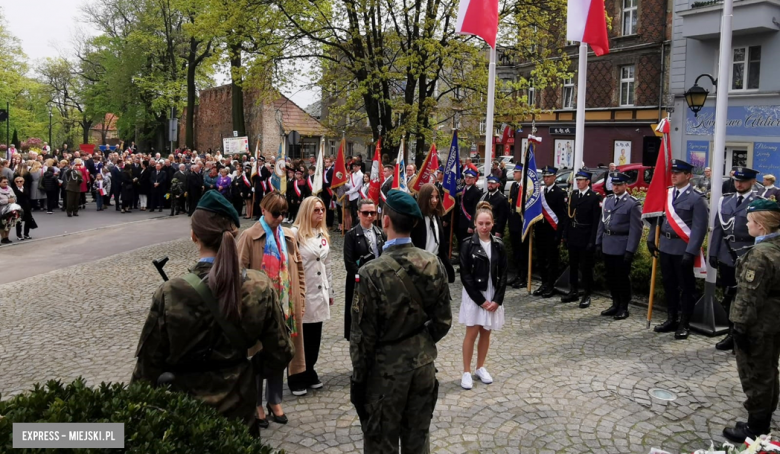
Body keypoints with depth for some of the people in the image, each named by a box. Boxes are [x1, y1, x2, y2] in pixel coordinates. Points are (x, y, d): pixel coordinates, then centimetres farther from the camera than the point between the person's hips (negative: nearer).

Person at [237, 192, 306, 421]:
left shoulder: (289, 236, 6)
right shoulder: (249, 236, -9)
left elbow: (298, 270, 11)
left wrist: (300, 300, 5)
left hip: (286, 307, 5)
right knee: (258, 356, 10)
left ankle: (274, 401, 30)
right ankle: (257, 404, 26)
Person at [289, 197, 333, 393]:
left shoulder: (323, 235, 11)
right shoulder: (295, 233, -12)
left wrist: (330, 291, 16)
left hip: (319, 293, 6)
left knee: (314, 338, 13)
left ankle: (309, 374, 29)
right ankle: (296, 378, 19)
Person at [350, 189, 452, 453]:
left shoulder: (372, 272, -21)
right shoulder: (434, 264, -7)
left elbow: (363, 334, -15)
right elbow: (443, 321, 1)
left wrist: (358, 378, -2)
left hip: (386, 370, -4)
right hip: (423, 364, 5)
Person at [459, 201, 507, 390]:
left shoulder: (498, 245, 0)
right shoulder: (468, 245, -9)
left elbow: (503, 275, 2)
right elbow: (465, 276, -11)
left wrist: (497, 299, -8)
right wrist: (480, 300, -13)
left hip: (493, 296, 3)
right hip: (473, 295, -3)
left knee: (486, 333, 11)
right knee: (472, 333, 0)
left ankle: (480, 368, 26)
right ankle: (466, 372, 11)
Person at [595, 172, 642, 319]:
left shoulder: (633, 203, -9)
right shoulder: (607, 200, 10)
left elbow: (636, 229, -12)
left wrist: (630, 250, -16)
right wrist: (598, 242, 10)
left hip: (622, 247, -6)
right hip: (607, 246, 6)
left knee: (622, 278, 3)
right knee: (611, 277, 13)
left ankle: (624, 308, 16)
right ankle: (615, 304, 26)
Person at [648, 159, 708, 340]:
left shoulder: (696, 198, -9)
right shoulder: (666, 194, 8)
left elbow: (699, 228, -13)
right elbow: (657, 217, 14)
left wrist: (690, 252, -18)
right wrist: (651, 239, 5)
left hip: (682, 249, -6)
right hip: (665, 247, 6)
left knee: (685, 287, 5)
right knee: (669, 285, 14)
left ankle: (684, 324, 14)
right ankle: (671, 319, 26)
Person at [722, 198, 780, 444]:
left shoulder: (759, 254, -24)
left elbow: (749, 296, -24)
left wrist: (740, 325, -17)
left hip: (757, 325, -9)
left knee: (754, 375, 3)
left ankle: (756, 427, 14)